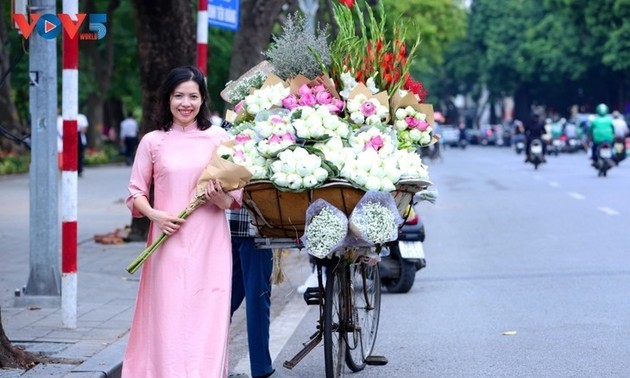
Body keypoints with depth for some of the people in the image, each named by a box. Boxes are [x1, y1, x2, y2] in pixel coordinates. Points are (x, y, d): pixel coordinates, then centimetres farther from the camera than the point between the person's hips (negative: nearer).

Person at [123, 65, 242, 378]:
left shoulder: (218, 138, 6)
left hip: (209, 244, 0)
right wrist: (155, 214, -10)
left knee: (205, 318, -1)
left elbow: (236, 196, 8)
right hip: (168, 242, 0)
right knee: (168, 317, -2)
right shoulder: (152, 141, 5)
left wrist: (220, 196, -14)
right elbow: (135, 193, 8)